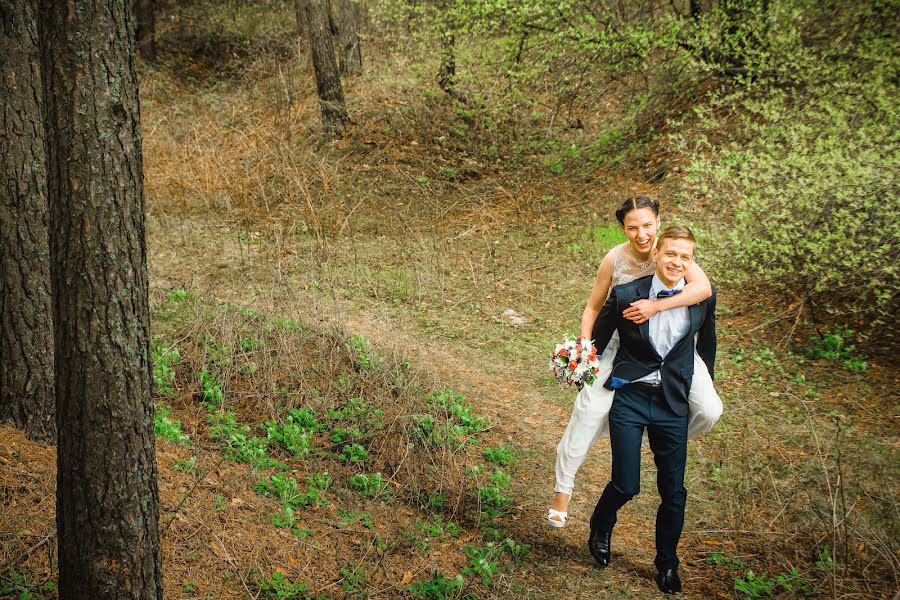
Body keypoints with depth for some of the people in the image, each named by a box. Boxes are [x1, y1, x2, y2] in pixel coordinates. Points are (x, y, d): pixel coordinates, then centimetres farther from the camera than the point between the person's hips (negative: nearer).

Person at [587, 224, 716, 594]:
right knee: (626, 485, -4)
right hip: (629, 399, -2)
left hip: (673, 404, 2)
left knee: (673, 491, 6)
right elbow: (597, 340, 4)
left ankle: (667, 564, 27)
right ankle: (601, 527, 31)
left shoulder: (702, 298, -2)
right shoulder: (625, 296, -10)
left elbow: (707, 342, 16)